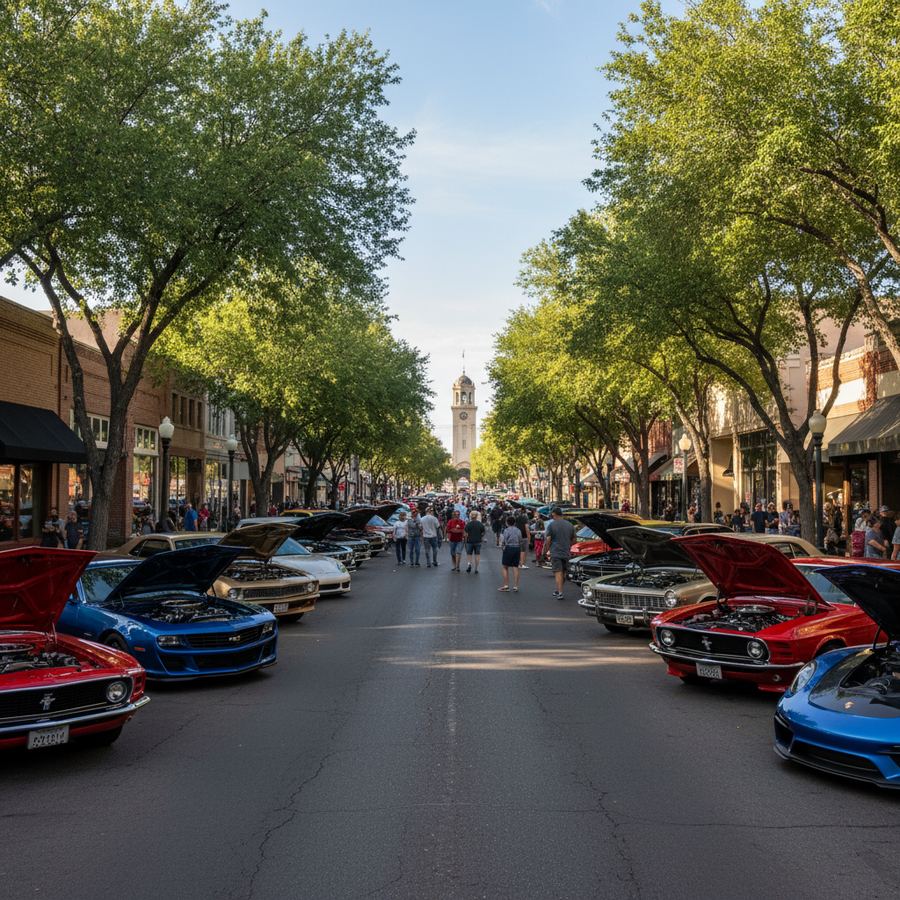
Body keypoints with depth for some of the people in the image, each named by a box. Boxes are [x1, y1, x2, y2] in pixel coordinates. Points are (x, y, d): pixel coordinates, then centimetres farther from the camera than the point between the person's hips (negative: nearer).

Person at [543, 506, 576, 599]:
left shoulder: (551, 525, -8)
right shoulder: (569, 525, 8)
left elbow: (548, 540, -11)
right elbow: (573, 540, 14)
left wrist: (545, 551, 0)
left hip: (555, 553, -5)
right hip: (566, 553, 5)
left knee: (558, 573, -6)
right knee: (563, 573, 15)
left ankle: (560, 593, -13)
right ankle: (558, 591, 26)